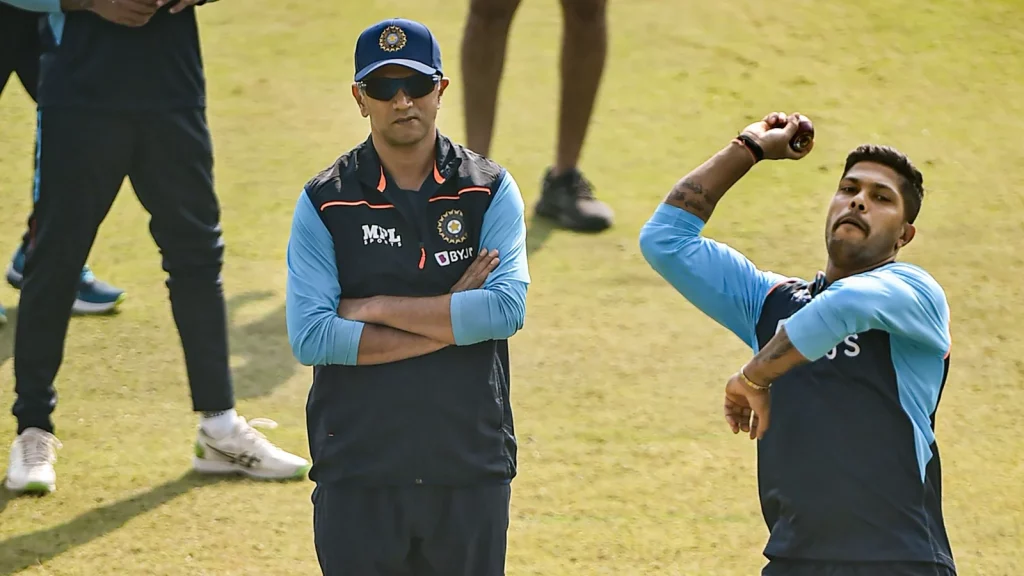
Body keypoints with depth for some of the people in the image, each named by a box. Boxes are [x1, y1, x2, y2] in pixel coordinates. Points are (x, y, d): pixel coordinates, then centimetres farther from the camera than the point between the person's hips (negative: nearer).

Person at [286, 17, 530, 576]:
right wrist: (452, 320, -11)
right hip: (358, 470, -1)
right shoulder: (325, 202, 0)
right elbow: (309, 336, -11)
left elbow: (507, 310, -12)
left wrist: (375, 309, -12)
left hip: (470, 468, 1)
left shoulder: (490, 191, 3)